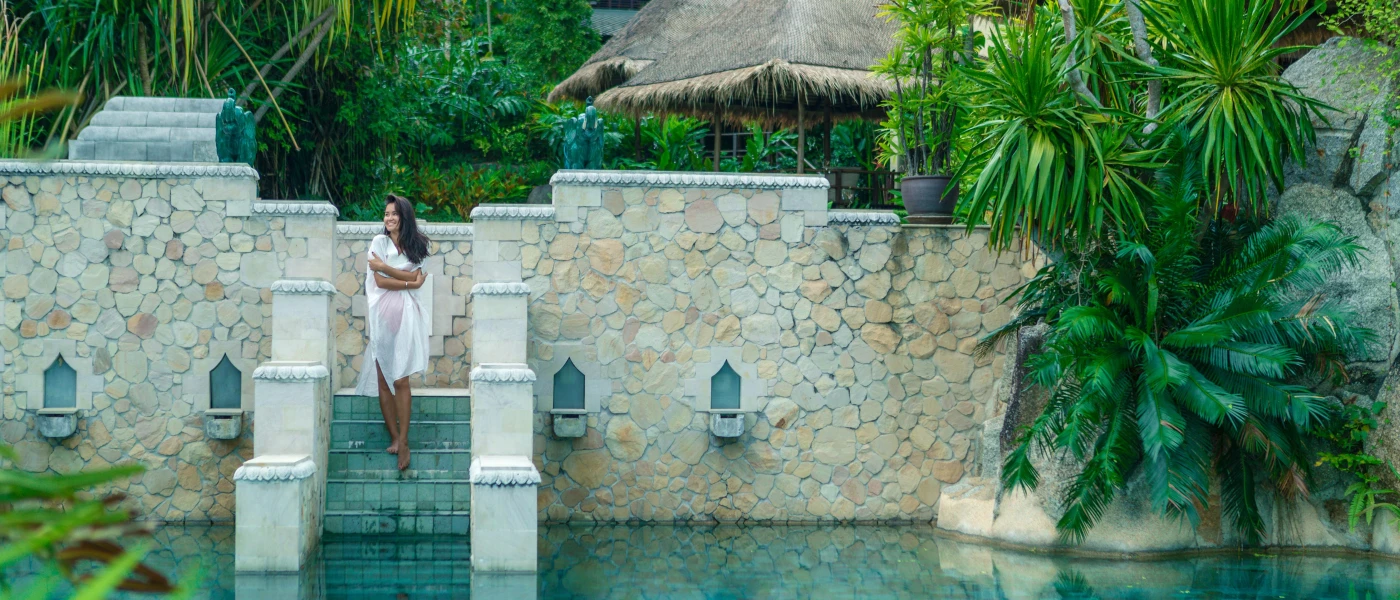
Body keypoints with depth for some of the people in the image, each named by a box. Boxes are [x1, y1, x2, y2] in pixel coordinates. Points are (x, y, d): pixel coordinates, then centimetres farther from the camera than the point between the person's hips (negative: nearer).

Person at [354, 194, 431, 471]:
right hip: (382, 314, 0)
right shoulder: (380, 242, 6)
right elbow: (379, 281, -3)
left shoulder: (417, 245, 11)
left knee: (401, 380, -7)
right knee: (383, 380, -2)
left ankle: (403, 440, -4)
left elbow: (418, 278, -3)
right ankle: (395, 437, 5)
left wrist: (385, 267, -6)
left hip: (406, 315, 0)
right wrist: (409, 282, -4)